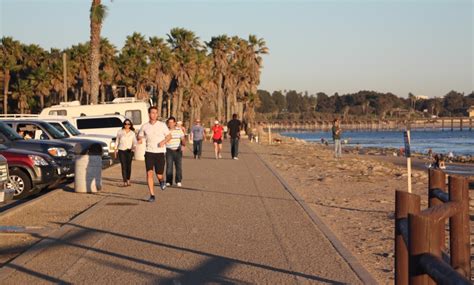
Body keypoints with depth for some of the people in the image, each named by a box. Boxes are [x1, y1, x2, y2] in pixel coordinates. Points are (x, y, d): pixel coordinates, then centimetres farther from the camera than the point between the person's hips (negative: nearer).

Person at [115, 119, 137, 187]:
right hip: (121, 151, -1)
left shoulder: (132, 133, 7)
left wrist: (134, 147, -24)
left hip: (129, 151, 1)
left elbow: (134, 141, -3)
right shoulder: (120, 132, 5)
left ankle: (128, 180, 21)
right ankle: (125, 182, -11)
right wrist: (116, 150, 9)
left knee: (129, 166, 4)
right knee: (123, 166, -8)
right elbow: (117, 141, 11)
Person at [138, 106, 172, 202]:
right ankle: (152, 195, -8)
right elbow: (140, 136, 15)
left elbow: (169, 136, 5)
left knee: (159, 175, 0)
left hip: (160, 152, -1)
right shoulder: (144, 127, 5)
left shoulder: (162, 125, 0)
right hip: (149, 152, 1)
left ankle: (161, 181, 38)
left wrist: (163, 141, -15)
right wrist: (140, 140, -9)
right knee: (149, 173, -12)